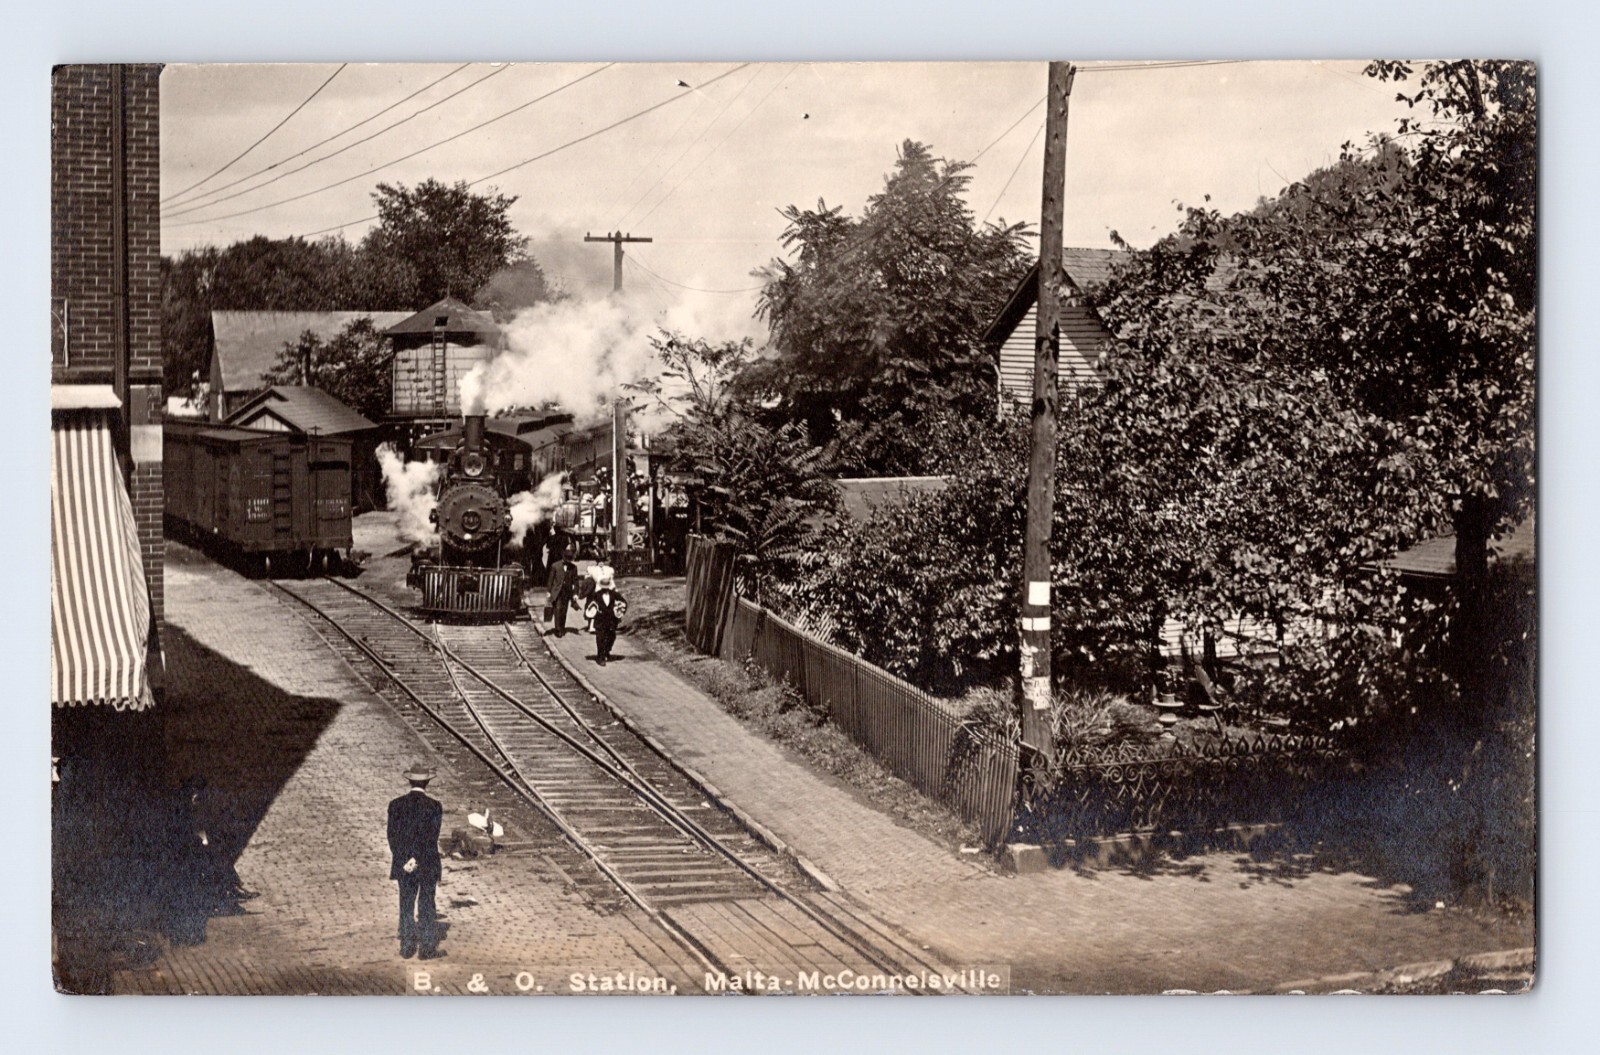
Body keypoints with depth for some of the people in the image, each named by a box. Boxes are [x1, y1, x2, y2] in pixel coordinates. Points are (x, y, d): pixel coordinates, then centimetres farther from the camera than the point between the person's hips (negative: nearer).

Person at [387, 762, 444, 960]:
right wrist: (416, 860, -15)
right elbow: (431, 838, -16)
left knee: (406, 906, 11)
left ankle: (407, 948, 16)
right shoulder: (434, 806, -11)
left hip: (403, 866, 2)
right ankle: (427, 949, 10)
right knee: (426, 907, 6)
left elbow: (392, 836, -4)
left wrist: (405, 862, -3)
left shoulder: (396, 805, -3)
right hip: (428, 865, -2)